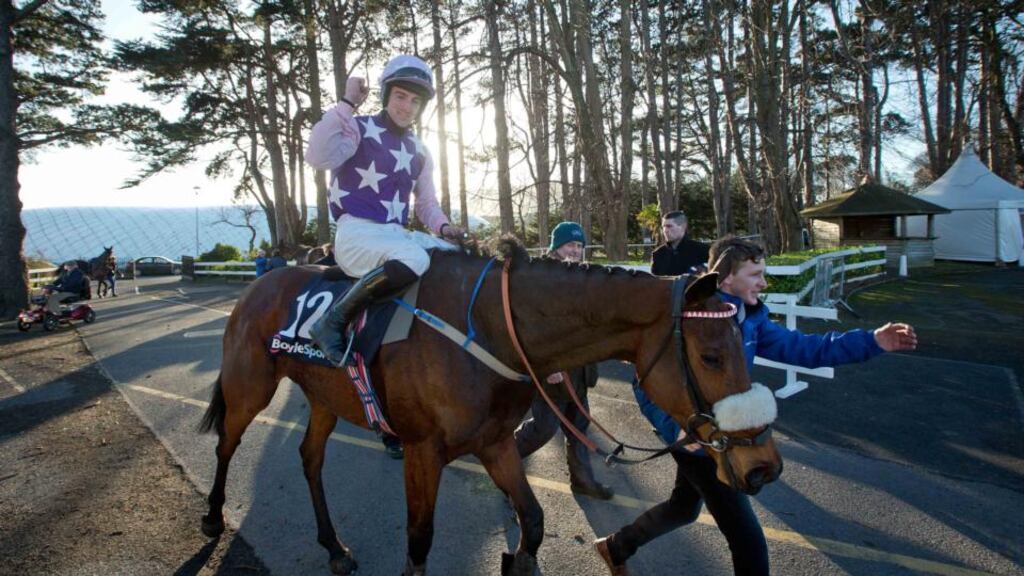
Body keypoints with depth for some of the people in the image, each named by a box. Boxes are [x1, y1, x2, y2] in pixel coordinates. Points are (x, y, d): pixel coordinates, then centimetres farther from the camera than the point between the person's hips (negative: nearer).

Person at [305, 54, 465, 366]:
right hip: (356, 233, -7)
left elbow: (427, 203, 22)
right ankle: (334, 321, -22)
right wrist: (347, 104, -19)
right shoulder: (358, 129, -3)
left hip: (398, 235, 7)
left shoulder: (419, 151, 16)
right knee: (415, 259, -36)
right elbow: (318, 157, -23)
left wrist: (443, 227, 0)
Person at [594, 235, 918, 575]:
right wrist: (675, 428, -41)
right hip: (698, 439, -9)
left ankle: (615, 547, 50)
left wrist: (872, 341, -3)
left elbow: (799, 348, 3)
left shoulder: (750, 318, -2)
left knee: (684, 507, 29)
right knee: (748, 540, -1)